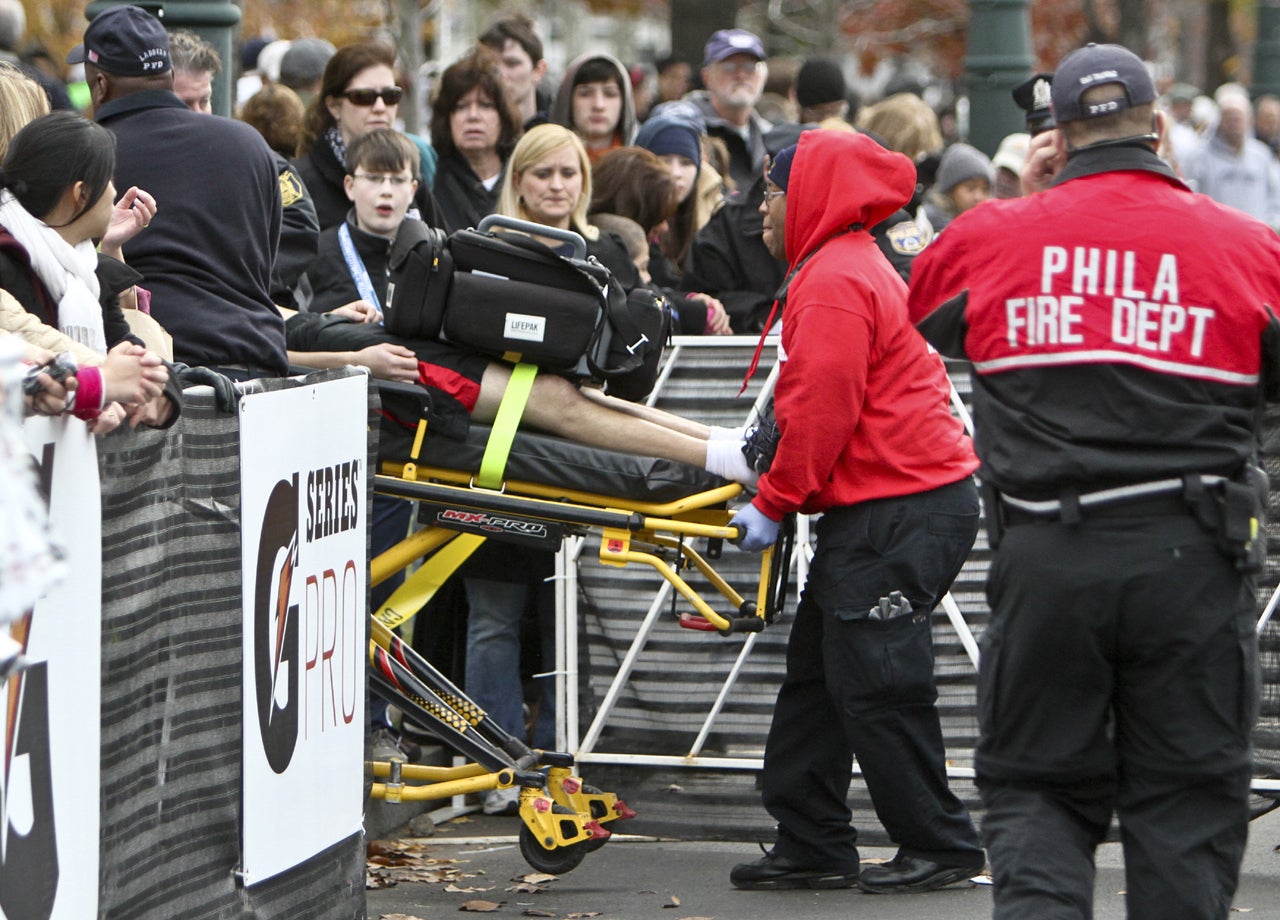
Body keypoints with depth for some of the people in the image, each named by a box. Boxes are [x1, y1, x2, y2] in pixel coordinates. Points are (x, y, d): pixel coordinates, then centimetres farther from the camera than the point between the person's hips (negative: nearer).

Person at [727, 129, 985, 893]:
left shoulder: (834, 282, -14)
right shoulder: (853, 266, 21)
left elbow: (822, 409, -19)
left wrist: (773, 505, -10)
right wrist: (777, 494, 19)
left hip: (901, 511, -11)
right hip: (876, 506, 11)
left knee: (873, 682, -7)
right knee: (817, 672, 12)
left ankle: (940, 845, 1)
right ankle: (813, 846, 16)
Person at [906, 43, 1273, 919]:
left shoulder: (989, 238, 3)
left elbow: (926, 312, 24)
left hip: (1043, 558, 1)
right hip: (1189, 558, -1)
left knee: (1036, 785, 11)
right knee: (1185, 797, 8)